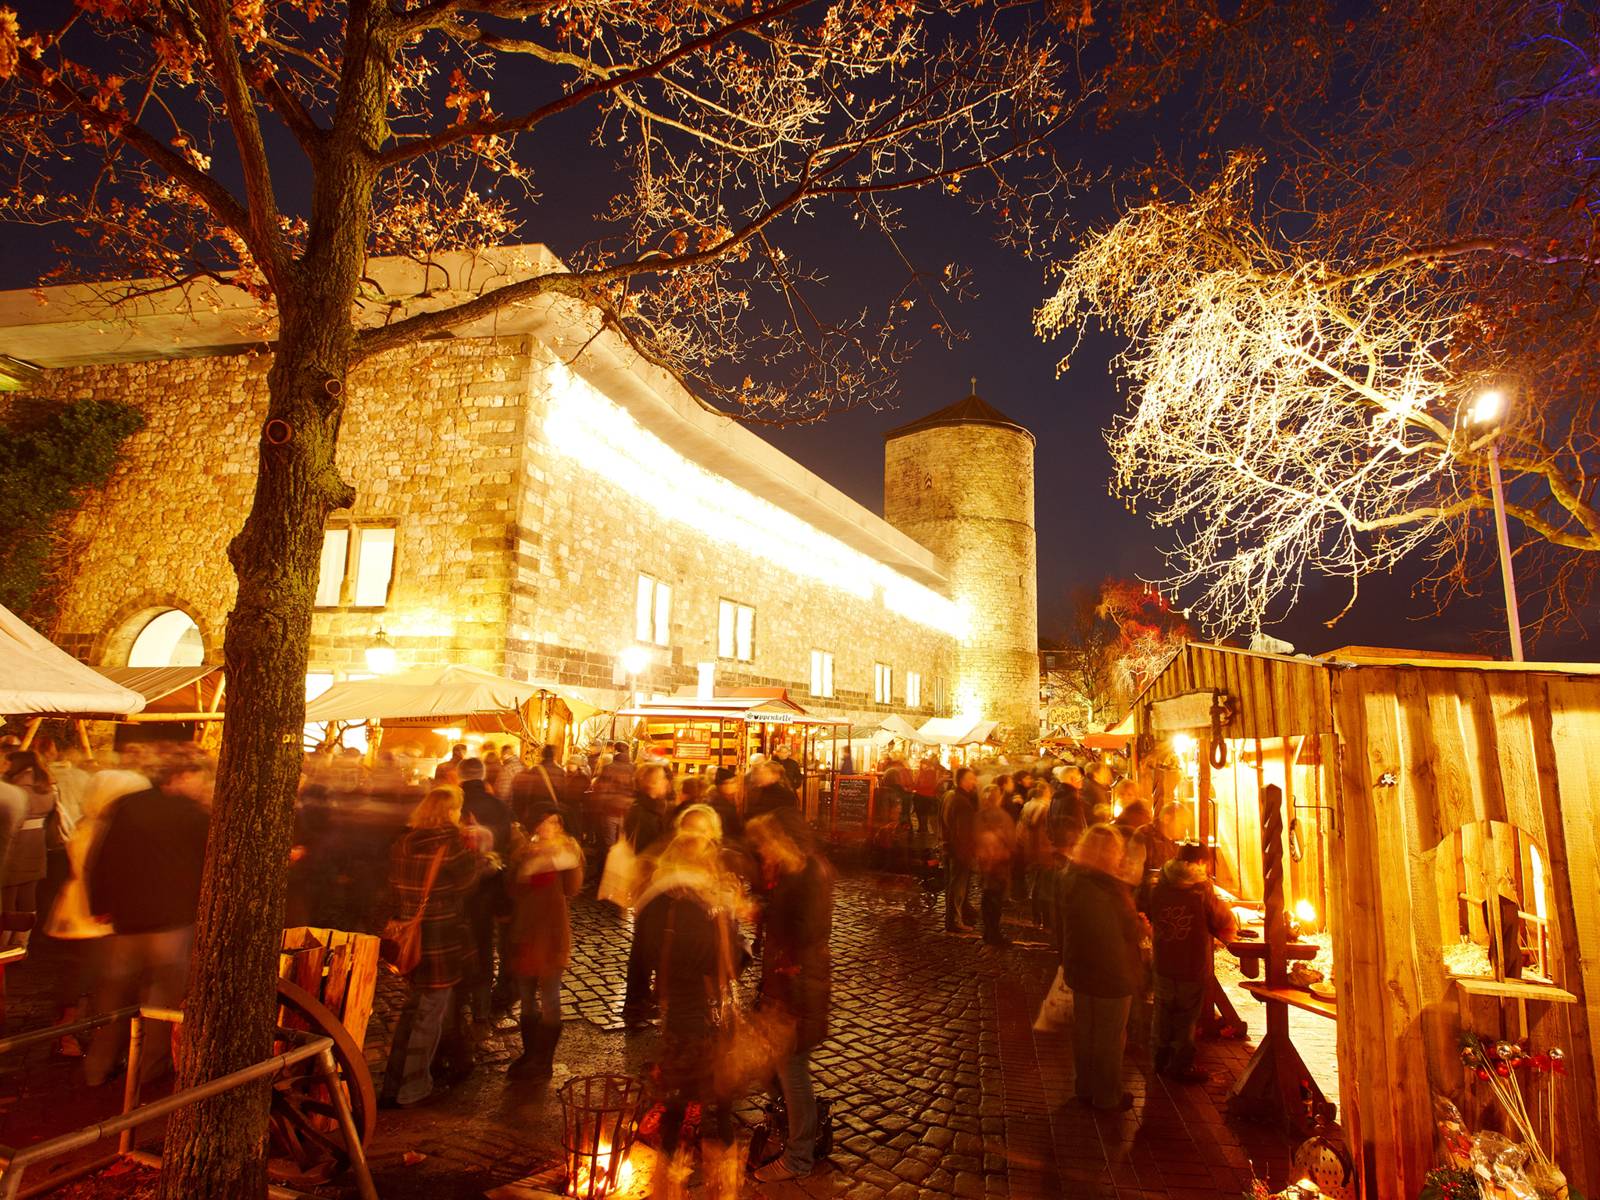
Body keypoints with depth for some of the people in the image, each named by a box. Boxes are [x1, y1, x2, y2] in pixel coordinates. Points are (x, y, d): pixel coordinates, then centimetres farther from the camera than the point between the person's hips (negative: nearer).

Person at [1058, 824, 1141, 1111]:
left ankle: (1084, 1088, 35)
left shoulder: (1070, 880, -4)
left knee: (1084, 1031, 20)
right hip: (1112, 975, -7)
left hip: (1080, 970, 7)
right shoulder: (1109, 888, -27)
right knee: (1110, 1038, 12)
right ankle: (1107, 1097, 27)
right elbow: (1129, 930, -16)